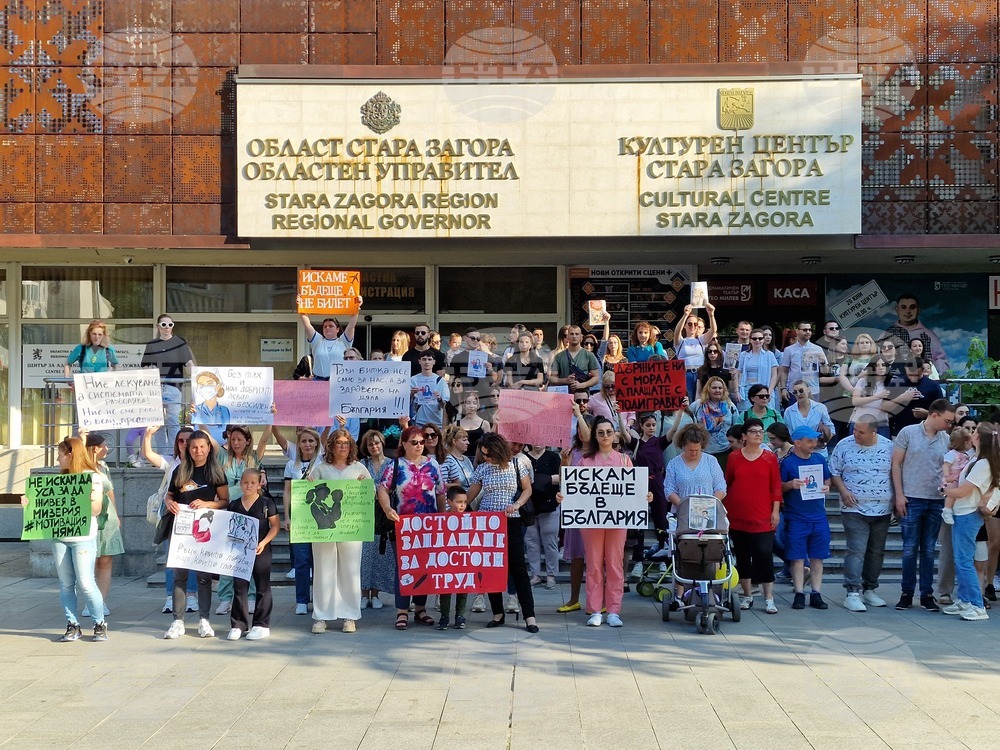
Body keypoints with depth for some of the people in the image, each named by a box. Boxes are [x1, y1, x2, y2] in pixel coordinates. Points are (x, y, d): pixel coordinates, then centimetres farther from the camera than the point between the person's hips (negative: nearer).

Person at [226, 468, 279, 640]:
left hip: (260, 550, -3)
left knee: (262, 588, 4)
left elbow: (275, 525, -4)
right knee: (239, 587, 5)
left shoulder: (266, 503, -3)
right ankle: (238, 625, 13)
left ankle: (261, 625, 11)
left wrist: (264, 542, -14)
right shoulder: (234, 505, 6)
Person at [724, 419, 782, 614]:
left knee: (764, 556, -7)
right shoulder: (734, 457, 4)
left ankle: (769, 599, -2)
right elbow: (727, 484, 10)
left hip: (763, 518, -1)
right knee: (742, 557, 8)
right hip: (737, 517, 2)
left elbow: (776, 486, 3)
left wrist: (776, 510, -3)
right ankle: (747, 595, 19)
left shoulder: (770, 458, 2)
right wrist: (724, 509, 7)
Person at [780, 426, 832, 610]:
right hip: (796, 517, -4)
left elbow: (827, 479, 20)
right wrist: (790, 485, -22)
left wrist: (827, 487, -1)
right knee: (797, 557, -1)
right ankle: (799, 594, 7)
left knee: (817, 557, 6)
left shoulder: (819, 459, 8)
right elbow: (778, 487, -3)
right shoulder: (787, 462, -6)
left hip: (818, 517, 4)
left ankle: (816, 594, 12)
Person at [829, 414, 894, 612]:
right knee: (856, 550, -11)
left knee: (877, 552, 11)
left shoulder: (888, 446, 2)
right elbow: (834, 472, 3)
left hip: (882, 509, 3)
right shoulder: (844, 445, -2)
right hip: (855, 509, -3)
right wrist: (843, 490, -11)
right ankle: (852, 593, -11)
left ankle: (870, 590, 24)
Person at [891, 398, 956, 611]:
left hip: (936, 501, 3)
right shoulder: (908, 433, -3)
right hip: (912, 499, -3)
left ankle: (927, 594, 15)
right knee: (910, 549, 2)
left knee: (929, 550, 9)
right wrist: (899, 495, -7)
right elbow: (896, 464, -1)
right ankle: (907, 593, 12)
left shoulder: (946, 440, 7)